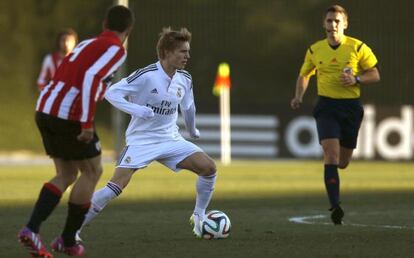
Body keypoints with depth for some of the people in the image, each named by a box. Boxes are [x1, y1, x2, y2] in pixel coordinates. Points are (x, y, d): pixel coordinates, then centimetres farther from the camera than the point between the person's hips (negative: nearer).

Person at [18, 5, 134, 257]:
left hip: (45, 110, 8)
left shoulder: (87, 44, 21)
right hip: (69, 115, -8)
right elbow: (91, 78, -21)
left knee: (67, 176, 17)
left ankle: (32, 229, -1)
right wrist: (87, 123, -22)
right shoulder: (116, 49, -5)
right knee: (92, 171, 11)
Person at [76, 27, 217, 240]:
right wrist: (135, 109, -30)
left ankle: (198, 216, 11)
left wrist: (192, 130, 35)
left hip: (170, 139, 6)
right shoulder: (146, 76, -18)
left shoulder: (184, 79, 1)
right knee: (117, 185, -20)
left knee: (208, 167, -9)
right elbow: (111, 93, -17)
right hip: (141, 140, -6)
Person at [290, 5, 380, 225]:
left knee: (343, 162, 8)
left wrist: (355, 79, -16)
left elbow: (374, 75, 2)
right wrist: (299, 96, 1)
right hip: (326, 106, -1)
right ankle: (335, 206, -23)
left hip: (351, 106, 1)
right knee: (331, 153, -20)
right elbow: (304, 75, 18)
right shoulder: (315, 50, 4)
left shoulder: (358, 48, -2)